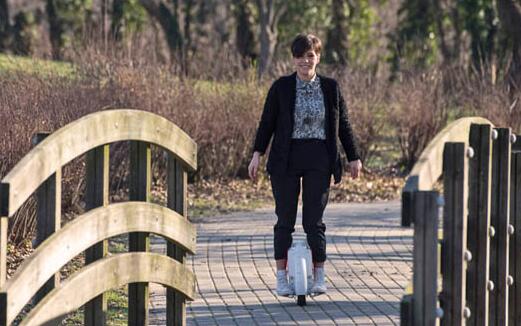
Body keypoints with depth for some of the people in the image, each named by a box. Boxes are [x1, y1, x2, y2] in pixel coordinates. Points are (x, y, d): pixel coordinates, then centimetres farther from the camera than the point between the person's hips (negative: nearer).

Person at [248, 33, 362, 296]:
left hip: (319, 159, 0)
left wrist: (353, 158, 10)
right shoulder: (281, 87, 1)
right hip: (286, 159, 0)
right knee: (285, 219, 1)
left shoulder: (330, 88, 6)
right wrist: (257, 154, -5)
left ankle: (318, 276, 7)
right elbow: (267, 122, 3)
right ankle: (282, 277, 8)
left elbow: (343, 125, 11)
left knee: (314, 220, -2)